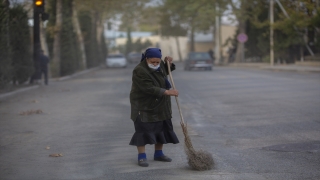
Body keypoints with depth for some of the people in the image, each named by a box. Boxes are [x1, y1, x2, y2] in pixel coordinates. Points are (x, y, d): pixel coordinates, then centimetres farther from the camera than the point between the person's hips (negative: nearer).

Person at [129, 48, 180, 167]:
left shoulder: (159, 64, -3)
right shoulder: (139, 71, -25)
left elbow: (165, 72, 19)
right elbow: (149, 89, -30)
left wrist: (169, 63, 0)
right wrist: (167, 92, -32)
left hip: (160, 105, 7)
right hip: (143, 105, -7)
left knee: (162, 128, 9)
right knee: (143, 129, -10)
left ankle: (158, 154, 19)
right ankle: (141, 157, -5)